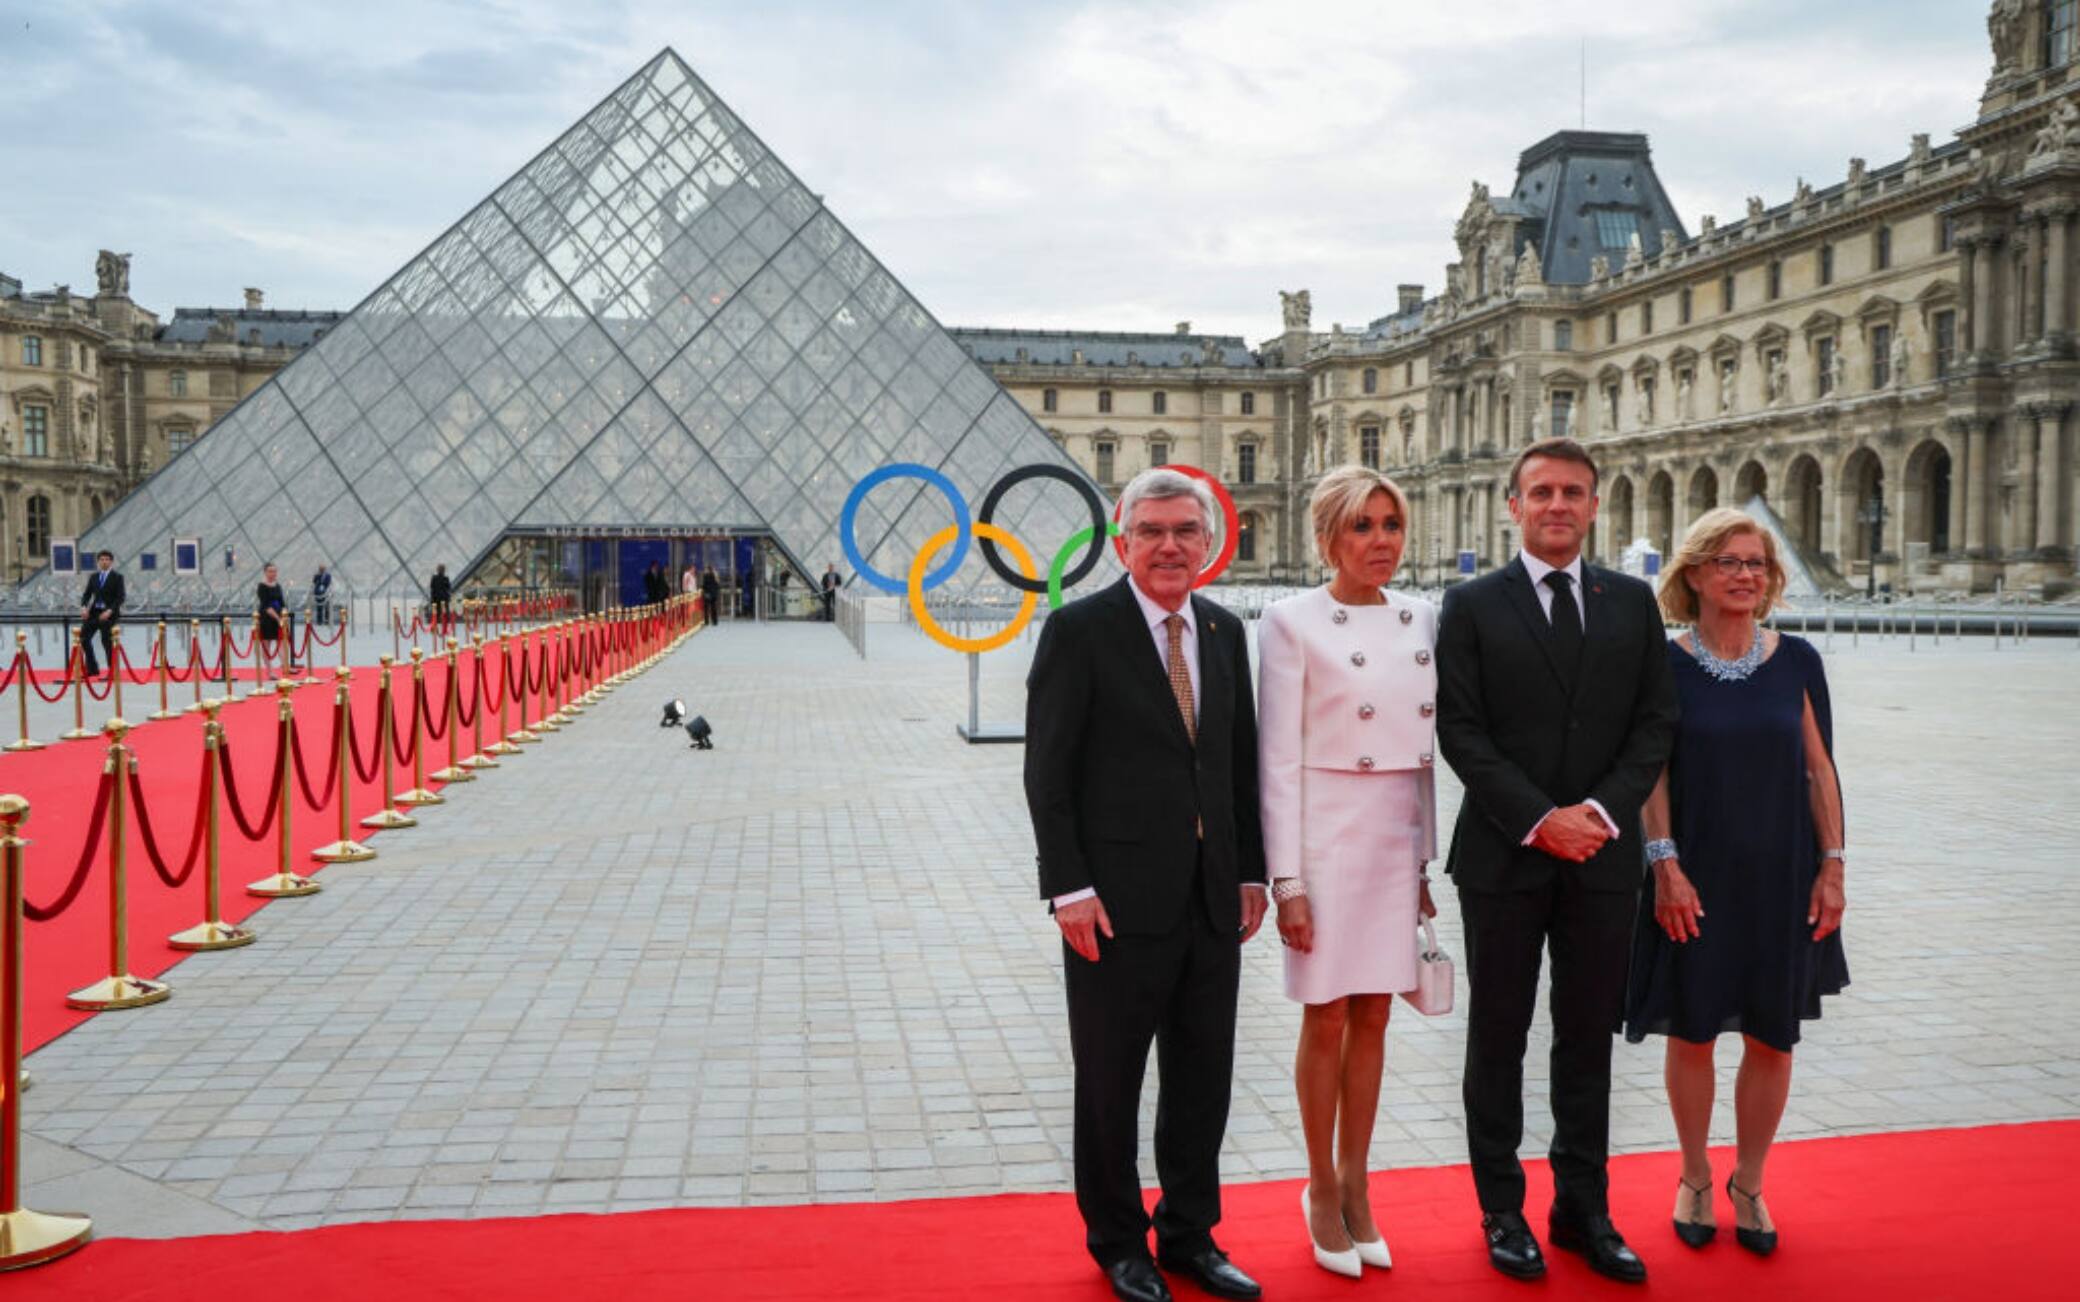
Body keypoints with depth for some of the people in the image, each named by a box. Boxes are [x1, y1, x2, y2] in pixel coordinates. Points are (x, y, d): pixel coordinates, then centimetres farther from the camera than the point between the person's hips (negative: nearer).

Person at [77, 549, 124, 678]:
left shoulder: (117, 578, 0)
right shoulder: (93, 577, 14)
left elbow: (120, 597, -7)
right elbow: (87, 594, 12)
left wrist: (110, 611, -19)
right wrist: (84, 607, -7)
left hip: (109, 614, -5)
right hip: (94, 612, 5)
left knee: (107, 642, -5)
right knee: (84, 637, -4)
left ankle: (112, 671, 4)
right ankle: (92, 669, 5)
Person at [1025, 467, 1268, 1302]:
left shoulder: (1225, 632, 10)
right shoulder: (1079, 630, -8)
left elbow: (1241, 761, 14)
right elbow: (1047, 769, -10)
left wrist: (1251, 872, 9)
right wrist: (1069, 887, -15)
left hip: (1211, 900, 5)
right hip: (1119, 900, -5)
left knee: (1204, 1076, 14)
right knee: (1110, 1083, 9)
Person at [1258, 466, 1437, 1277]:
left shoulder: (1421, 621, 7)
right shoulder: (1293, 623, -8)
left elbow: (1424, 746, 11)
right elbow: (1278, 757, -10)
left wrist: (1428, 857, 9)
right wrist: (1287, 881, -13)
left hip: (1400, 836, 5)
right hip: (1326, 834, -4)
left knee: (1373, 1019, 11)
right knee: (1326, 1021, 5)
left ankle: (1356, 1188, 25)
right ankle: (1323, 1191, 22)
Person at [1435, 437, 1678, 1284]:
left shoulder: (1633, 603, 8)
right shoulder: (1472, 607, 0)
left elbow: (1655, 724, 4)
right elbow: (1461, 733, -6)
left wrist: (1601, 812, -10)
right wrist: (1540, 820, -14)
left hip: (1603, 855, 2)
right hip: (1503, 856, -2)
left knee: (1589, 1038, 10)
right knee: (1498, 1038, 7)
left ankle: (1583, 1209, 22)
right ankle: (1502, 1210, 19)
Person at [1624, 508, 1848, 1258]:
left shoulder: (1796, 661, 1)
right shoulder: (1663, 665, -4)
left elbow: (1820, 769, 4)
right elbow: (1652, 774, -4)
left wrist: (1832, 865, 0)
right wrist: (1666, 867, -11)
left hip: (1780, 881, 2)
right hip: (1696, 882, -2)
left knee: (1772, 1039, 8)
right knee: (1692, 1033, 8)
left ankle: (1748, 1184, 27)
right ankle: (1696, 1181, 28)